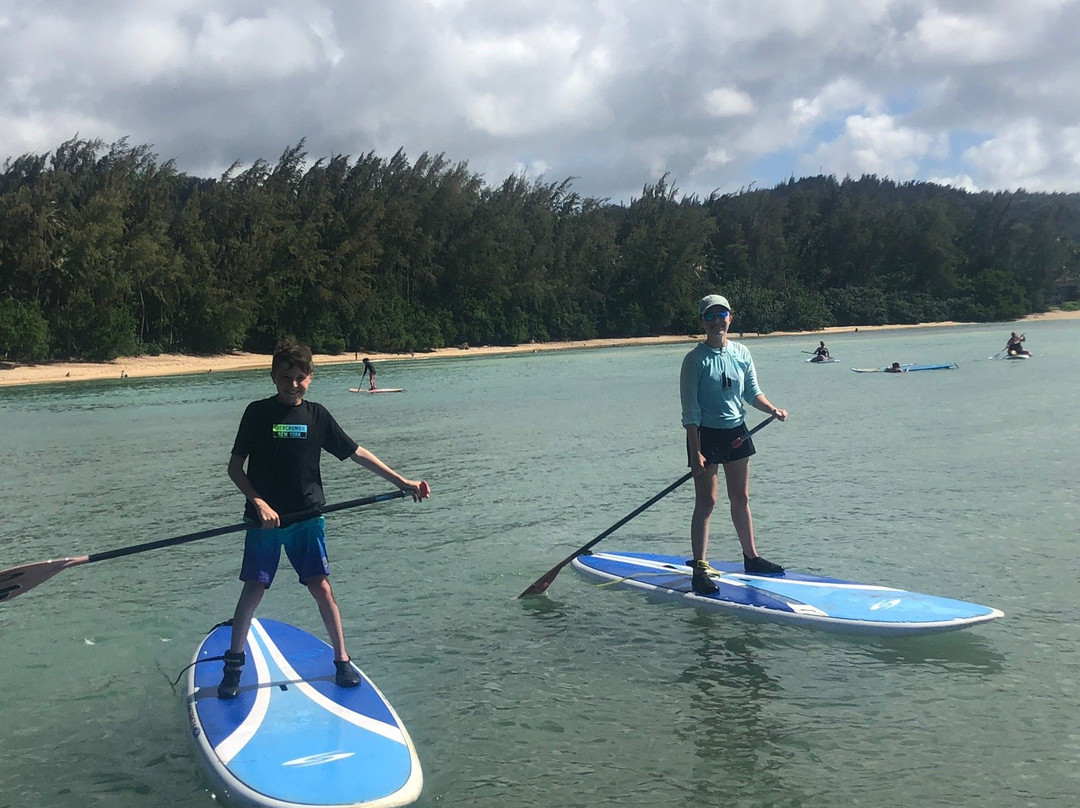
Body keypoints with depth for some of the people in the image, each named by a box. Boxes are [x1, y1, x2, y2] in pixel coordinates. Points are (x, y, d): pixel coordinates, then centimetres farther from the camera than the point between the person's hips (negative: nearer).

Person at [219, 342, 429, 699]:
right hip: (264, 517, -1)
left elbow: (356, 453, 6)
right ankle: (234, 663, 17)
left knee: (321, 588, -2)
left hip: (307, 516, 2)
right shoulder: (258, 413, -3)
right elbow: (235, 467, -3)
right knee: (253, 589, -1)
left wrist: (402, 481, 3)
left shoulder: (316, 415, 3)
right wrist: (259, 502, -16)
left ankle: (342, 660, 11)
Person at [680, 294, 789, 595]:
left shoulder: (741, 353, 3)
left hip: (736, 431, 5)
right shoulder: (696, 359, -12)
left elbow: (752, 392, 12)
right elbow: (690, 411, -14)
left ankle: (751, 558, 28)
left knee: (740, 499, 16)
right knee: (706, 502, -4)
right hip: (706, 434, -5)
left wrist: (772, 409, -9)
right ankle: (699, 568, 1)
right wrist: (695, 452, -19)